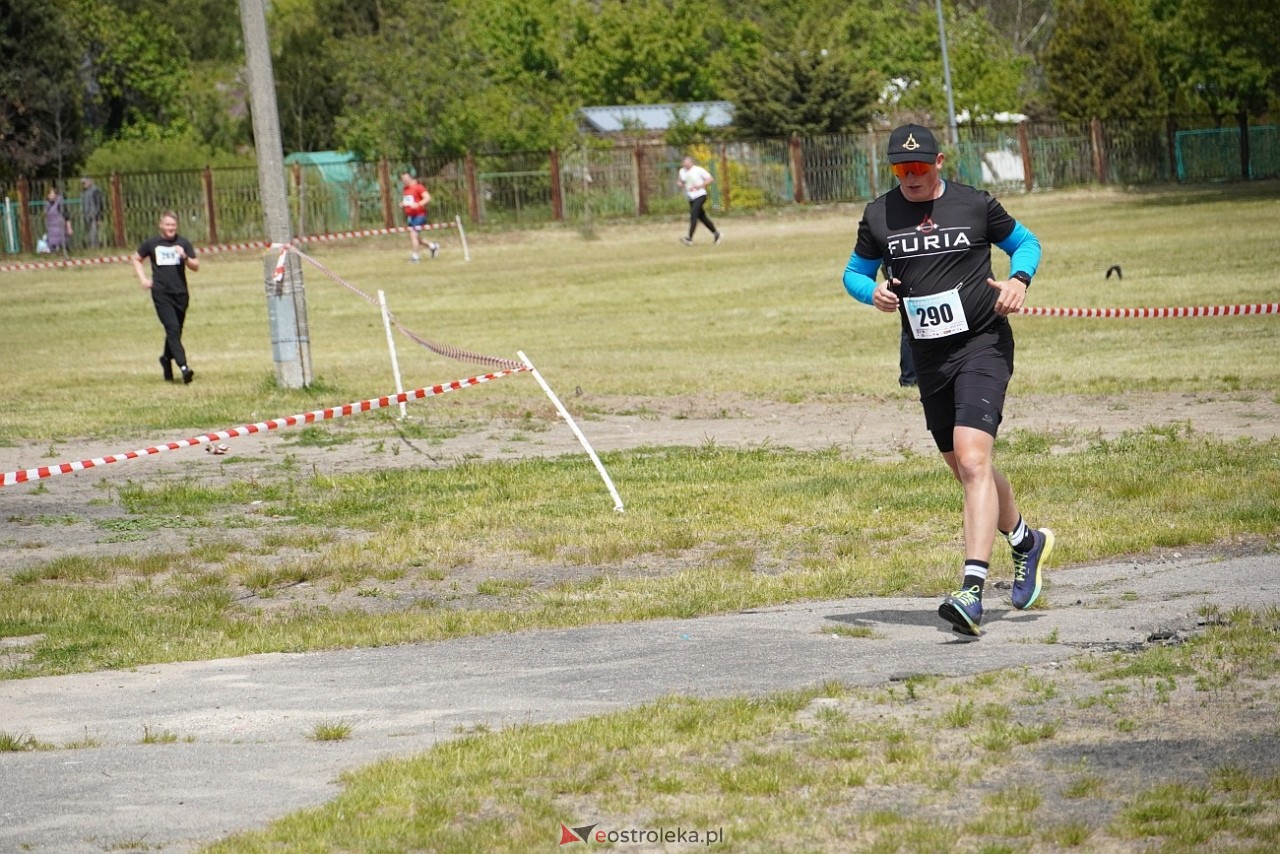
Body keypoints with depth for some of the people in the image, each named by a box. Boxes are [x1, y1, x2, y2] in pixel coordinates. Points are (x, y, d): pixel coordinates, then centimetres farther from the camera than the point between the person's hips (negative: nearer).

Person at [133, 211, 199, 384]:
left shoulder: (183, 243, 6)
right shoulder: (151, 244, 4)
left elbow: (196, 267, 6)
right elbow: (137, 259, 19)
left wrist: (185, 257, -13)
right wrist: (143, 279, 6)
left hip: (180, 293, 3)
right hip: (161, 294, -3)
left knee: (175, 332, 12)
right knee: (172, 329, -16)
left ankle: (166, 359, 38)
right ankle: (183, 367, -27)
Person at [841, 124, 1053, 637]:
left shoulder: (974, 205, -2)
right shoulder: (878, 216, 5)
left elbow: (1025, 242, 13)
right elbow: (854, 272, 17)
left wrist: (1018, 279, -8)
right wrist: (873, 292, -6)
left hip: (982, 345, -5)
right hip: (928, 358, 5)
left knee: (973, 460, -20)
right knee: (965, 469, 15)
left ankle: (971, 592, -28)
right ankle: (1027, 542, 43)